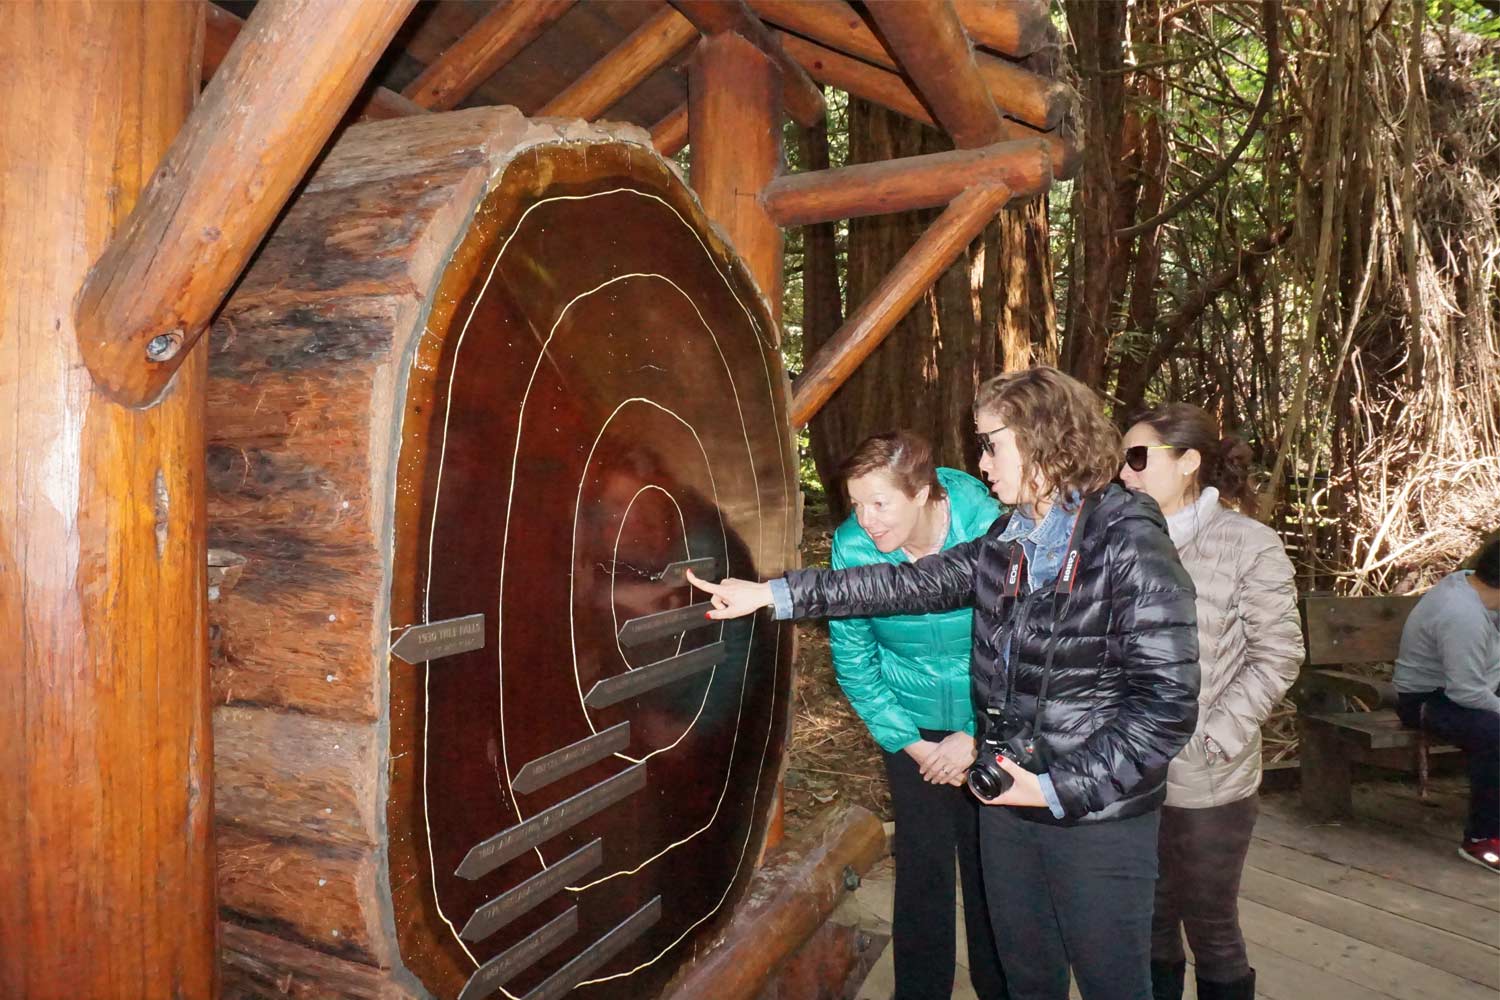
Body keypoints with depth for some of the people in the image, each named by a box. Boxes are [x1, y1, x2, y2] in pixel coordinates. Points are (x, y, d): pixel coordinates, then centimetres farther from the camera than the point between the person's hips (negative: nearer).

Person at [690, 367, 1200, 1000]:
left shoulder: (1131, 549, -19)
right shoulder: (1006, 543, 3)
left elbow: (1167, 704, -20)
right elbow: (907, 583, 4)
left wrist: (1063, 789, -19)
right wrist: (774, 594, 1)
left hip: (1096, 816, -6)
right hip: (1008, 803, 6)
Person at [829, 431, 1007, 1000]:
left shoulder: (990, 530, -22)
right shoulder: (851, 545, -16)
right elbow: (853, 658, -6)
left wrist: (976, 738, -11)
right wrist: (908, 742, -6)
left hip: (991, 724, -1)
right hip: (912, 727, 1)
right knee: (922, 865, 7)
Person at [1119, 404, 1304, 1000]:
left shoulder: (1250, 545, -8)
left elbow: (1277, 657, -7)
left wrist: (1213, 742, -13)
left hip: (1207, 783, -3)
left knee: (1210, 928, 13)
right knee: (1150, 922, 18)